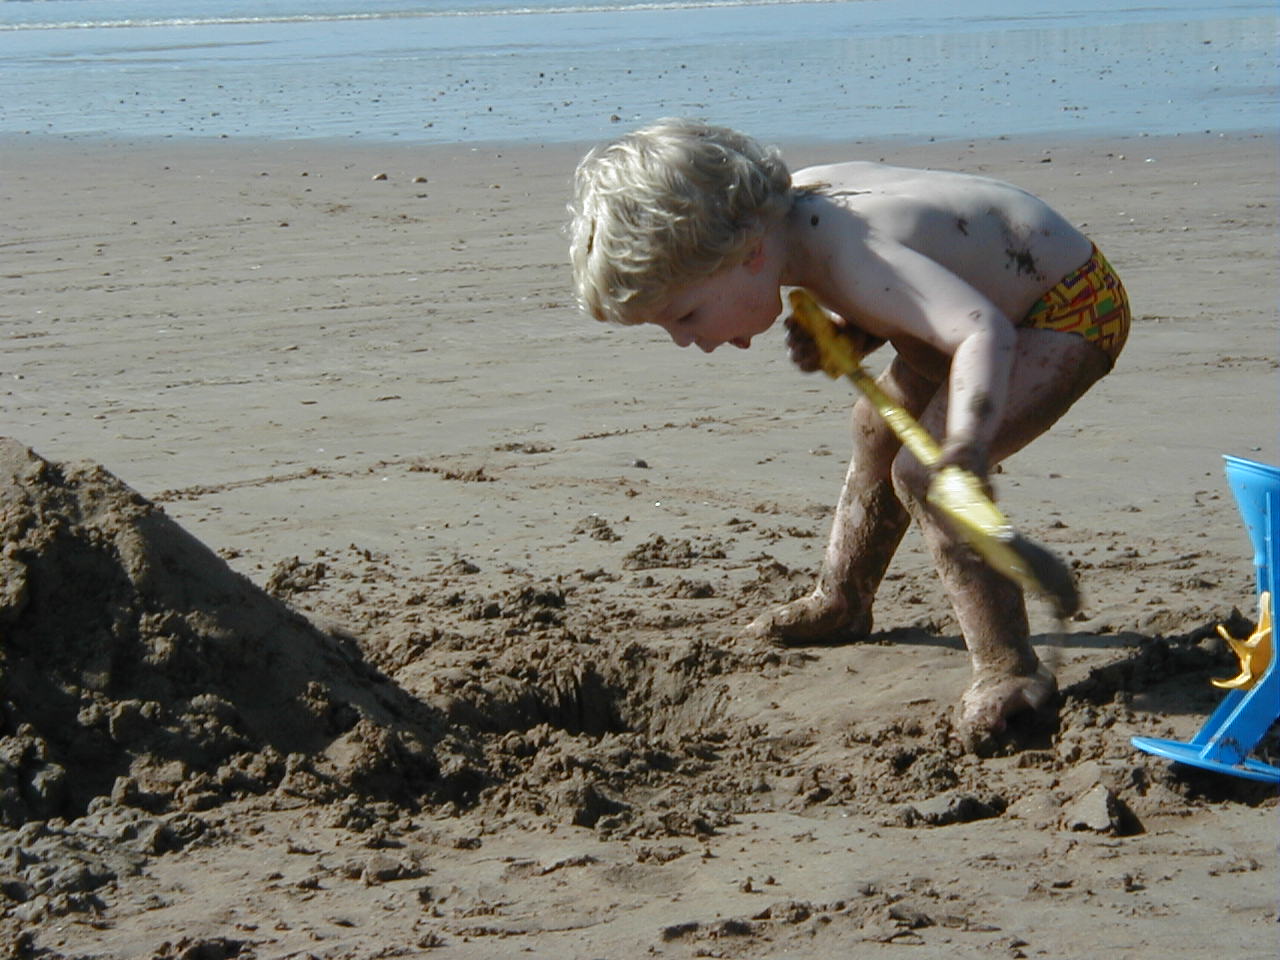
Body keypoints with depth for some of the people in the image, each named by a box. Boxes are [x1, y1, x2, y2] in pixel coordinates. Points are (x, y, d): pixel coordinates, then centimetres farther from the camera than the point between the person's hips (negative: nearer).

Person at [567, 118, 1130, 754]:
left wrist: (967, 444, -64)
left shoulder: (845, 254, -36)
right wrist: (838, 339, -12)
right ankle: (840, 605, 46)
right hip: (1002, 297, 10)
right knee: (876, 430, 25)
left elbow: (982, 330, -49)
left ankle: (1010, 671, -21)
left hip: (1075, 314, -10)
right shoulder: (798, 198, -9)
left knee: (923, 473, -25)